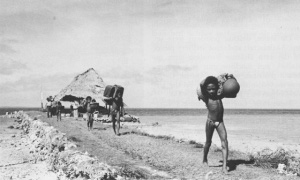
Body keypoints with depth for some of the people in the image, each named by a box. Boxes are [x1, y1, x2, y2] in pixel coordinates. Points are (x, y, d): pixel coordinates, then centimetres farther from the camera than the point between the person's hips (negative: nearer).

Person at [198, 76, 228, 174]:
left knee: (224, 142, -12)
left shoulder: (219, 97, 0)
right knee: (208, 142, 13)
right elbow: (201, 85, -28)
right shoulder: (205, 98, -13)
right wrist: (207, 79, -13)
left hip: (220, 122, 3)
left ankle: (224, 167, -15)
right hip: (210, 122, -3)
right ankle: (205, 160, 40)